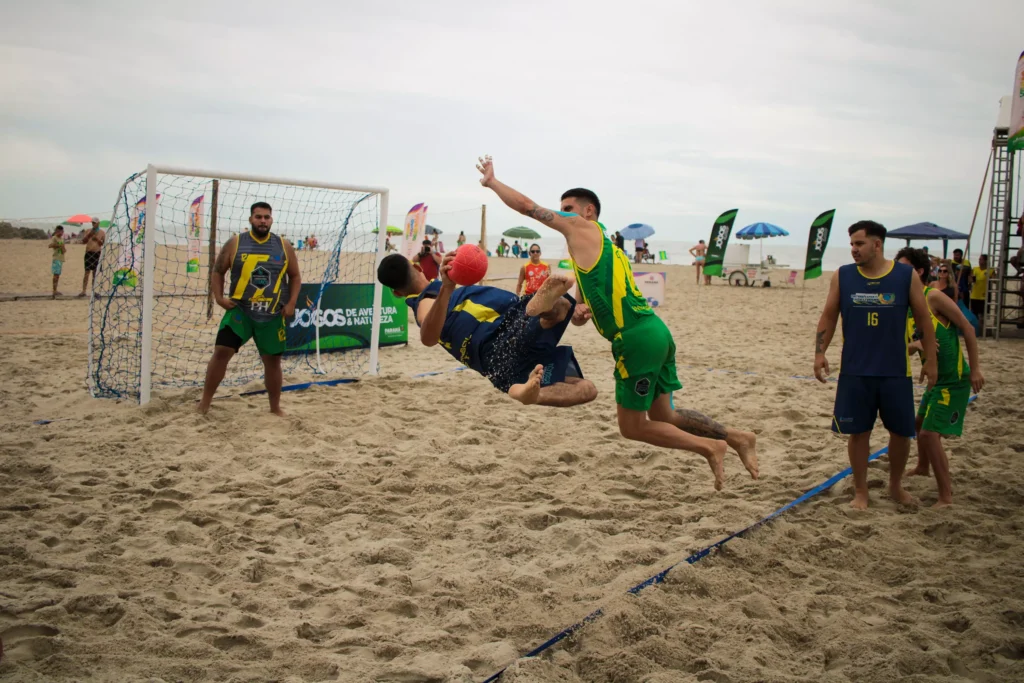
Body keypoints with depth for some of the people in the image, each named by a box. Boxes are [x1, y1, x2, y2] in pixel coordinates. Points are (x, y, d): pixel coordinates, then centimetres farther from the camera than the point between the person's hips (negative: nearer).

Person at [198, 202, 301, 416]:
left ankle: (275, 408, 22)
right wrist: (219, 297, -7)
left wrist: (291, 303, -2)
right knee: (221, 352, -10)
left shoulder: (284, 246, 3)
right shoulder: (235, 243, 0)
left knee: (272, 360, 8)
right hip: (239, 310, -1)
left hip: (273, 314, 1)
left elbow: (295, 276, 11)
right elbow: (217, 271, 8)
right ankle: (204, 403, 1)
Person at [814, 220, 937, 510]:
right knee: (858, 432, 4)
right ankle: (860, 491, 20)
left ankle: (895, 485, 31)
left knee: (901, 431, 8)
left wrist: (931, 359, 2)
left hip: (896, 371, 0)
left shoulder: (907, 276, -4)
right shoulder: (842, 276, -1)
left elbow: (923, 318, 3)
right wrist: (820, 353, -5)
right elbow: (828, 316, 4)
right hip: (855, 372, 0)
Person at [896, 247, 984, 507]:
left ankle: (946, 495, -4)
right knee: (920, 424, 26)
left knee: (929, 433, -14)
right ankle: (922, 468, 51)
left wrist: (975, 369, -17)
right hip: (935, 378, 9)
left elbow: (968, 329, -15)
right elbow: (906, 347, 7)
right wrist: (916, 345, -18)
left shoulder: (934, 297, -16)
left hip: (953, 379, -9)